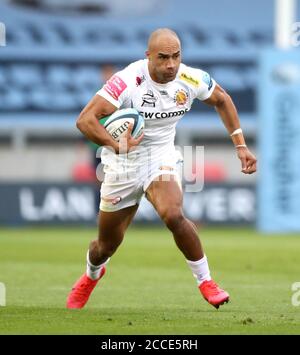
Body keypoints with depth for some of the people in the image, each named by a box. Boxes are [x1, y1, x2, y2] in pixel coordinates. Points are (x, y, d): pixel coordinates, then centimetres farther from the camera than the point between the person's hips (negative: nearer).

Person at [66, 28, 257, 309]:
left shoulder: (191, 79, -14)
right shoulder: (129, 80, -28)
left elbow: (221, 99, 9)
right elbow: (85, 120, -35)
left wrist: (240, 146, 5)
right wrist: (117, 146, -51)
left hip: (161, 158, 1)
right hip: (123, 164, -1)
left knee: (173, 215, -30)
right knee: (107, 244, 13)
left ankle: (205, 282, -12)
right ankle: (92, 275, 49)